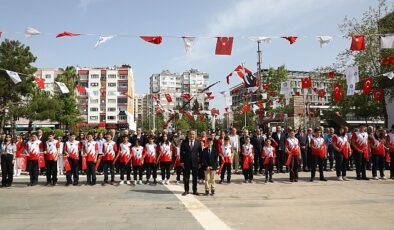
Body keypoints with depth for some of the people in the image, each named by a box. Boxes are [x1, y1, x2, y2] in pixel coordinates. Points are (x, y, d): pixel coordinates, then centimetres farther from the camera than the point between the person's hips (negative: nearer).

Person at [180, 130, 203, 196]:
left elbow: (200, 153, 4)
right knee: (186, 177, 6)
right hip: (186, 162, 0)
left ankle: (194, 190, 20)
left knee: (195, 177, 9)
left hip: (195, 162, 1)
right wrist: (182, 161, -5)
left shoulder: (198, 143, 2)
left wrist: (200, 162, 0)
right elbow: (181, 152, 1)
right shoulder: (184, 142, 0)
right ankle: (186, 190, 17)